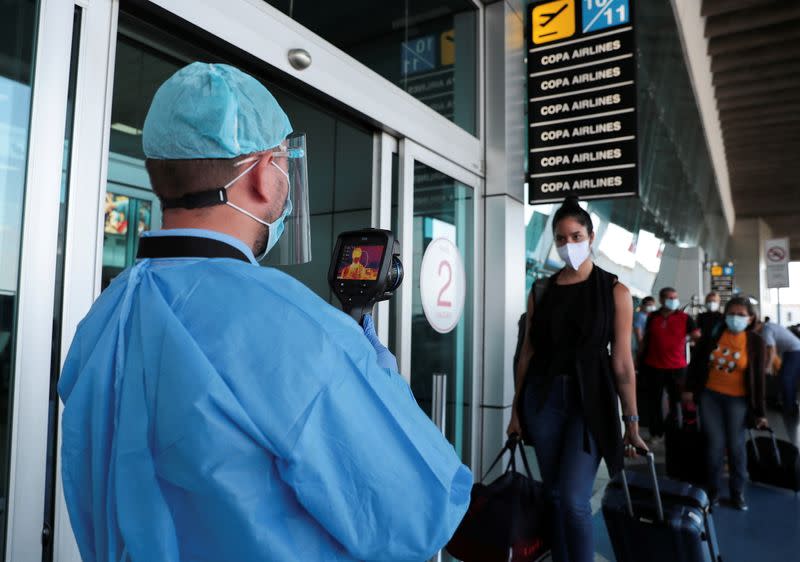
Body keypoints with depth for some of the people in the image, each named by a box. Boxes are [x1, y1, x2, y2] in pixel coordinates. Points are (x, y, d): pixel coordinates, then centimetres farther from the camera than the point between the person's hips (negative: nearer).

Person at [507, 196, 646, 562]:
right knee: (555, 495, 10)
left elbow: (622, 362, -3)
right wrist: (516, 409, 7)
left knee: (574, 499, -10)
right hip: (543, 397, 3)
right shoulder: (541, 292, 6)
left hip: (589, 398, -3)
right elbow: (527, 353, 7)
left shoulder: (615, 292, -1)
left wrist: (631, 422, -4)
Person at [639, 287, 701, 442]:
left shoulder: (685, 318, -3)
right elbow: (646, 339, 14)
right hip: (653, 367, 2)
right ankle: (656, 433, 22)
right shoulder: (652, 317, 5)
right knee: (654, 401, 9)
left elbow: (697, 336, -10)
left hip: (677, 367, -2)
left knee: (677, 401, 5)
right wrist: (640, 358, 15)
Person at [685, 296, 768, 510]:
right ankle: (713, 489, 18)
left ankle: (737, 492, 23)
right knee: (715, 443, 3)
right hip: (709, 396, 1)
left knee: (736, 445, 6)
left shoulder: (755, 342, -6)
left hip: (737, 400, -1)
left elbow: (758, 378, -4)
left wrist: (760, 411, -4)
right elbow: (696, 362, 4)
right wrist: (689, 389, 3)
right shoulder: (712, 334, -4)